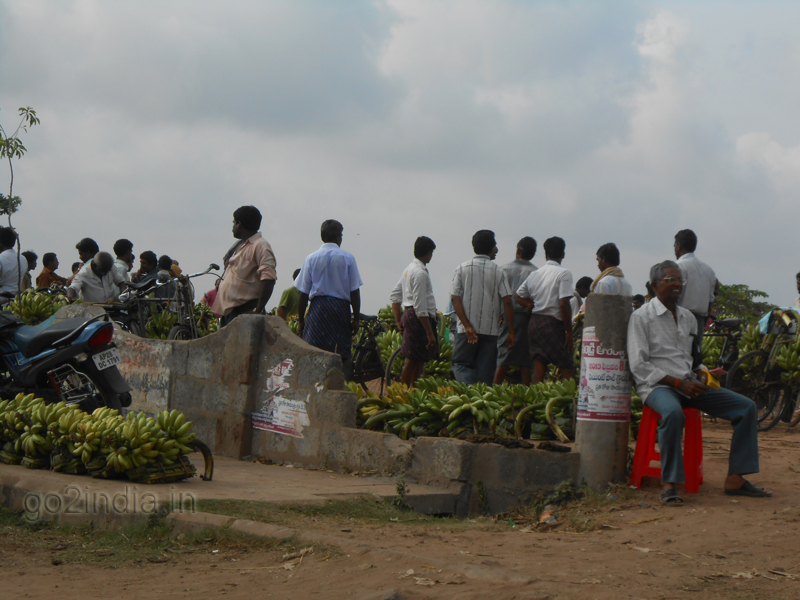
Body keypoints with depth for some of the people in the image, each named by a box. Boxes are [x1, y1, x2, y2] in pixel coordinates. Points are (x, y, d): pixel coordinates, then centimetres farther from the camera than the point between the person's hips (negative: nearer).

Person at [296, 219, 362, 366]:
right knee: (343, 356, 1)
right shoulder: (347, 258, 2)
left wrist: (301, 320, 8)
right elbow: (354, 292, -1)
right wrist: (356, 318, 4)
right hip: (341, 307, 0)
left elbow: (303, 293, 2)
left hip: (318, 307, 0)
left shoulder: (311, 258, 3)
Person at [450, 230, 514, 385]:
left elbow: (455, 299, -6)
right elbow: (507, 302, -5)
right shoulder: (499, 272, 1)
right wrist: (511, 332, 0)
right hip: (490, 330, 1)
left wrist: (467, 326, -9)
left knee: (460, 364, 4)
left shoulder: (462, 268, 2)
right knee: (485, 372, 7)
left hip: (467, 330, -1)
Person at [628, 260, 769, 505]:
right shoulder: (642, 317, -2)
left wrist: (701, 375, 2)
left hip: (690, 384, 7)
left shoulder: (688, 317, 19)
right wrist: (678, 383, -16)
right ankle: (669, 484, -34)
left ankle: (735, 479, -8)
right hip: (657, 385, -7)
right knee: (673, 412, -42)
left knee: (747, 407, -7)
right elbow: (638, 365, -9)